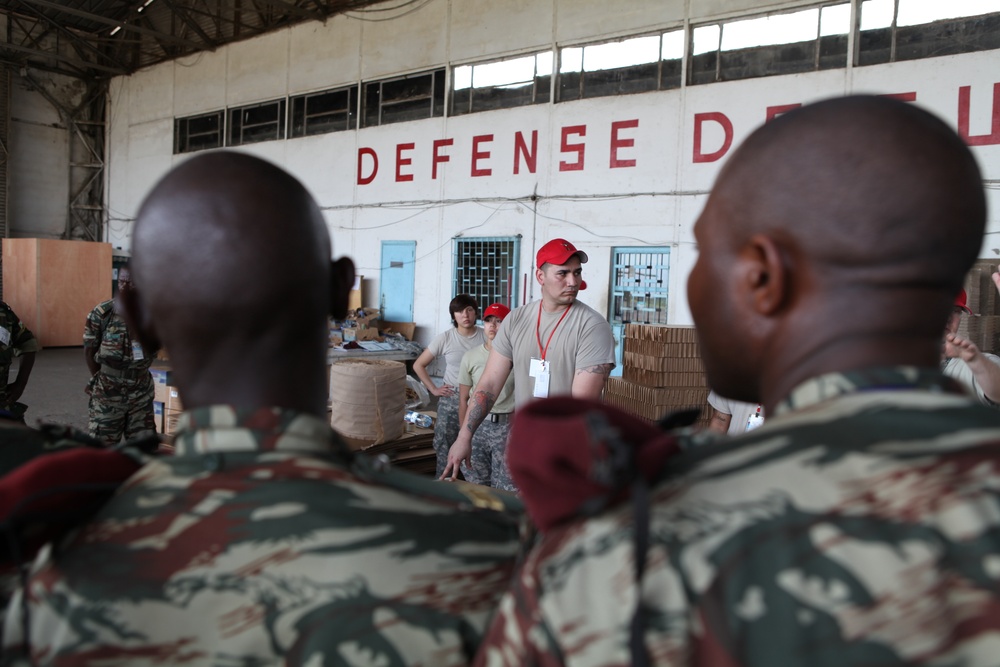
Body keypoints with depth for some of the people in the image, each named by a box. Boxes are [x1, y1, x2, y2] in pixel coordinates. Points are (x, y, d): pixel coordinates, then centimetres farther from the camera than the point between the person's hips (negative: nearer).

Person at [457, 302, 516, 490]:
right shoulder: (470, 357, 3)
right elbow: (463, 399, 8)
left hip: (507, 425, -3)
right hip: (477, 424, 3)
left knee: (505, 486, -1)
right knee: (476, 482, 11)